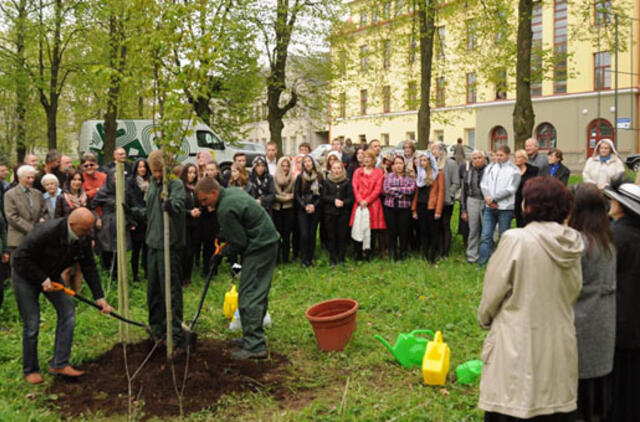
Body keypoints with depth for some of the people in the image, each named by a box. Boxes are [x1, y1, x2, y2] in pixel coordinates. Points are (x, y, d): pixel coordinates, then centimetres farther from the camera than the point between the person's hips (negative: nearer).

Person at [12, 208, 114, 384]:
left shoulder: (84, 238, -15)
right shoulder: (46, 232, -35)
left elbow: (89, 268, -6)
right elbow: (21, 258, -27)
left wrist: (99, 297, -9)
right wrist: (42, 280, -26)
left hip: (51, 276, 6)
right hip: (26, 275, -6)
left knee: (67, 312, -6)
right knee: (32, 324, -5)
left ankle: (59, 364, 0)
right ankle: (30, 370, 13)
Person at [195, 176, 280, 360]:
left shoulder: (226, 210, -21)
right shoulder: (231, 192, 10)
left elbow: (239, 242, -16)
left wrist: (224, 252, 2)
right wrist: (223, 234, 15)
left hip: (259, 248, -11)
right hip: (269, 243, 11)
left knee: (249, 296, -10)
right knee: (258, 294, 16)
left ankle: (255, 346, -9)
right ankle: (252, 337, 25)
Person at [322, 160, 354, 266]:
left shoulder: (347, 182, 3)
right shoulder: (327, 181, 5)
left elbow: (351, 197, 1)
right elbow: (324, 197, 1)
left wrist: (343, 202, -17)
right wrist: (334, 200, -14)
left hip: (343, 213, 0)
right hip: (330, 213, 1)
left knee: (342, 236, 1)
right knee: (331, 237, 2)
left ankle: (341, 259, 11)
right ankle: (332, 260, 9)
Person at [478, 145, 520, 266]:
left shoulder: (514, 170, -1)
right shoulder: (489, 168, 12)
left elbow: (510, 189, -10)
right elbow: (483, 184, 7)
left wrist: (493, 198, -12)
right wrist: (488, 198, -10)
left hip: (505, 208, -3)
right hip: (489, 207, 3)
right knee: (485, 236, 1)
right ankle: (482, 263, 5)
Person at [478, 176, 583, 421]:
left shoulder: (515, 240, -16)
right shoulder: (572, 243, -1)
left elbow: (494, 289, -9)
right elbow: (574, 291, 9)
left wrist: (485, 318, 9)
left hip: (518, 346, -5)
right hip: (559, 345, 5)